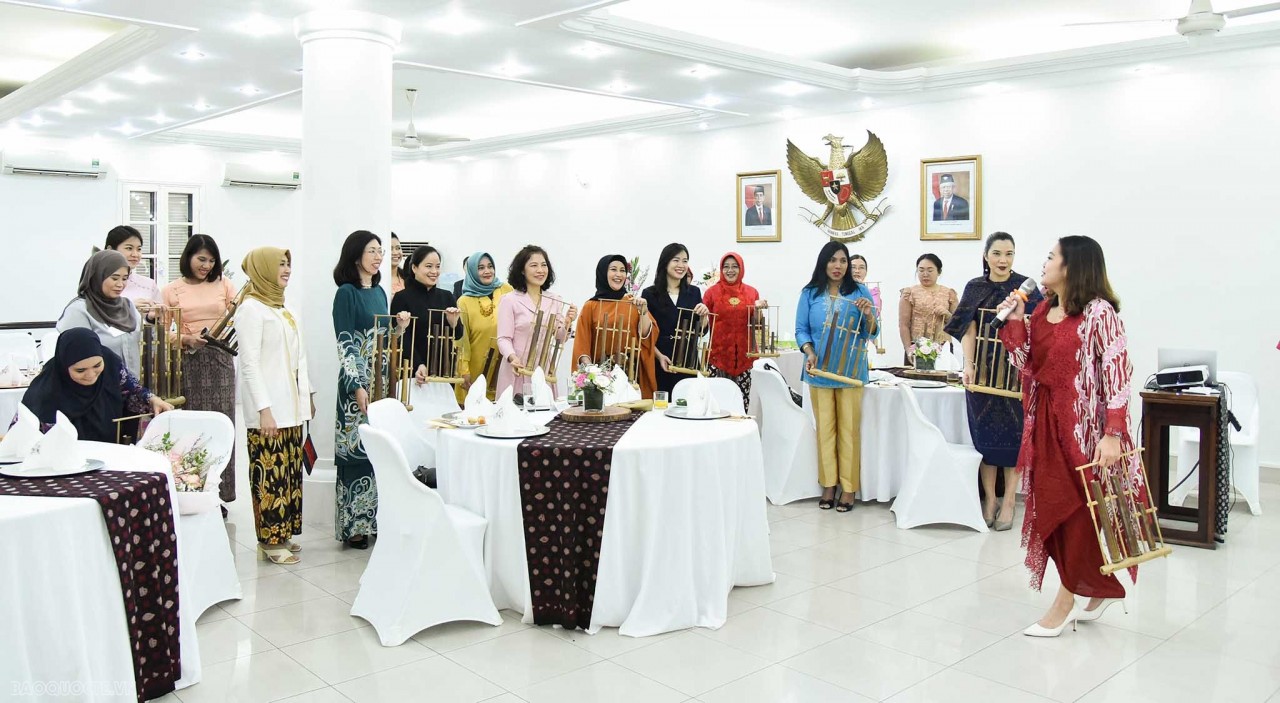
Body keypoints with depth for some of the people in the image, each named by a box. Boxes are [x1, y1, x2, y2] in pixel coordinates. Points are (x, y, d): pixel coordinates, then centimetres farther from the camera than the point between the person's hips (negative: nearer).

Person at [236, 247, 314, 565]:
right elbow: (249, 363, -13)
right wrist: (264, 409, -18)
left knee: (290, 471, 10)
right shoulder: (251, 308, -8)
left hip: (291, 404, 8)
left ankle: (284, 532, 18)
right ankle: (270, 539, 4)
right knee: (269, 473, -5)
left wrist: (308, 395, 16)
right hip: (267, 407, -8)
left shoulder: (285, 309, 16)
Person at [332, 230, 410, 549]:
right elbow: (344, 343, -13)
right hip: (358, 380, -7)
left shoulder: (379, 291, 12)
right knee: (358, 448, -3)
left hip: (382, 378, 7)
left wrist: (399, 328, 0)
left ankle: (375, 517, 20)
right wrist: (357, 387, -18)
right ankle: (353, 525, 6)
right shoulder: (346, 293, -9)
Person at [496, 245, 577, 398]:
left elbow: (560, 340, 12)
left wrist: (567, 324, -7)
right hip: (518, 371, -4)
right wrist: (512, 357, -26)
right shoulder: (510, 300, -5)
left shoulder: (555, 302, 8)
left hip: (546, 372, 4)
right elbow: (504, 338, -9)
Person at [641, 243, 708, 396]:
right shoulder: (649, 294, -1)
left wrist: (704, 315, -9)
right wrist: (659, 356, -13)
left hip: (688, 362, 3)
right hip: (659, 364, -2)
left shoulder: (694, 292, 9)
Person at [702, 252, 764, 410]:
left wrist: (759, 309, -5)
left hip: (742, 355, 2)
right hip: (719, 354, -2)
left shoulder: (751, 292, 9)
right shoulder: (712, 292, 3)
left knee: (742, 401, 0)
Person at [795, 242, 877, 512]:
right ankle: (828, 485, 15)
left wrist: (868, 315, -19)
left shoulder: (859, 291, 2)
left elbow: (871, 332, 2)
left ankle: (848, 488, 9)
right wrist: (810, 353, -14)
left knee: (849, 429, 2)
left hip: (851, 371, -1)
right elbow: (801, 330, 2)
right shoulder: (810, 294, 3)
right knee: (825, 428, 6)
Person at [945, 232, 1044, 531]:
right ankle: (989, 499, 17)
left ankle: (1008, 502, 11)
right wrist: (968, 365, -11)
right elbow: (969, 330, 1)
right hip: (982, 372, 2)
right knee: (985, 433, 5)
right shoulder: (974, 288, 6)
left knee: (1012, 434, 2)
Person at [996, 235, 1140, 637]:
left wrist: (1113, 434, -23)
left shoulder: (1098, 313, -12)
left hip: (1085, 426, -7)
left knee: (1079, 511, 3)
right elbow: (1028, 367, 9)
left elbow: (1118, 375, -17)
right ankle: (1096, 592, 29)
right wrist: (1015, 322, 0)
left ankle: (1064, 604, 14)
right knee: (1053, 509, 12)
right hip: (1047, 423, 8)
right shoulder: (1041, 312, 9)